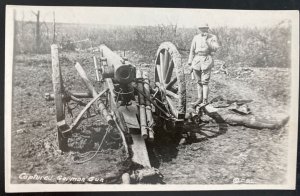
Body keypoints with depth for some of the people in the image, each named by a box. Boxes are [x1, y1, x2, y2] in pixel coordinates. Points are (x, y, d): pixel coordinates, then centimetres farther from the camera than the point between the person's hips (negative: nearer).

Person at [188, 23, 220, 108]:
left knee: (204, 82, -9)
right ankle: (200, 99, 20)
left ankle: (205, 101, -6)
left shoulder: (212, 37, 3)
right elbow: (192, 50, 15)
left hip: (207, 60, -4)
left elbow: (215, 49, -8)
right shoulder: (196, 37, 12)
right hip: (197, 59, 4)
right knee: (199, 81, 9)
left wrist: (207, 42, -17)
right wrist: (190, 61, 11)